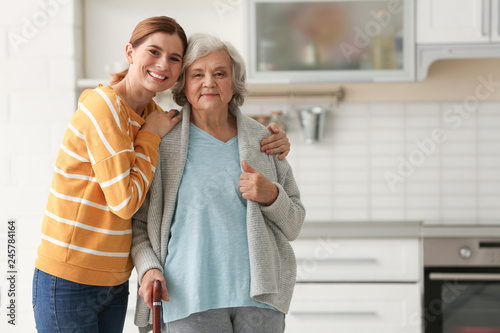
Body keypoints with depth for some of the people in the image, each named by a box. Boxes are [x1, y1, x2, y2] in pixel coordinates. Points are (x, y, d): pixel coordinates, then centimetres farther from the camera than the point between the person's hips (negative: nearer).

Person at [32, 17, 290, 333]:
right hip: (70, 282, -8)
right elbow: (125, 201, -20)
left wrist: (262, 146, 5)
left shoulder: (151, 113, 8)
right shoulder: (104, 106, -17)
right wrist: (151, 136, -10)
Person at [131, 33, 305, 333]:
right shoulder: (163, 143, 3)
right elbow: (139, 222, 8)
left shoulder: (262, 140, 10)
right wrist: (149, 269, -8)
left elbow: (293, 226, 12)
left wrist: (271, 196, -7)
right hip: (192, 296, -2)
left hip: (258, 294, 2)